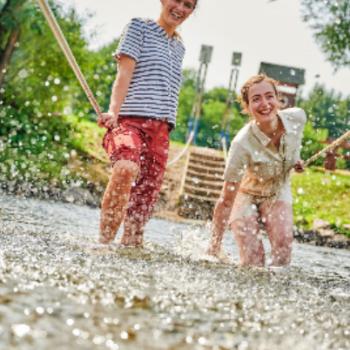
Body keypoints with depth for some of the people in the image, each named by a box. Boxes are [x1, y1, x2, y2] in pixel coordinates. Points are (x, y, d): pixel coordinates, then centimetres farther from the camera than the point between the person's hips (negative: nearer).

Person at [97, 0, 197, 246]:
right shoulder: (140, 27, 7)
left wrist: (164, 131, 15)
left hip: (160, 129, 6)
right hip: (130, 119, -6)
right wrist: (113, 112, -19)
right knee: (126, 167, -33)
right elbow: (124, 74, -5)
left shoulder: (179, 48, 24)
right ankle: (104, 241, -26)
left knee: (146, 196, -3)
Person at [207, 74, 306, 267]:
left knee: (283, 240, -24)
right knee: (253, 262, -14)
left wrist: (296, 159, -4)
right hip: (247, 195, -3)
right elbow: (226, 201, -29)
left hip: (278, 192, 3)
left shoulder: (297, 117, -23)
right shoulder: (243, 143, -35)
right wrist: (214, 245, -26)